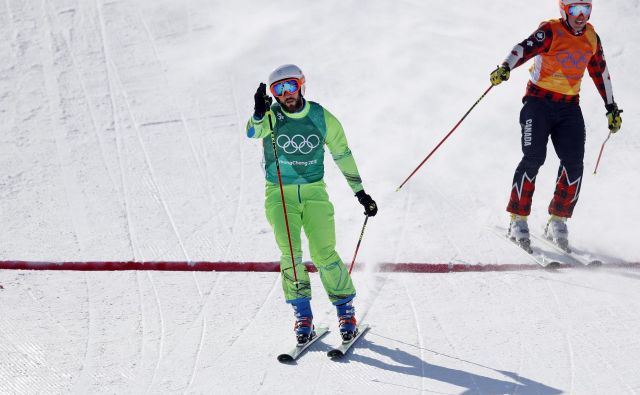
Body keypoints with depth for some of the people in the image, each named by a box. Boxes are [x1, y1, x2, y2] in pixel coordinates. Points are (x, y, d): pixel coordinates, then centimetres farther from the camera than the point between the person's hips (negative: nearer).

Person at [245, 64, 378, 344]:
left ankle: (346, 310, 7)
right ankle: (302, 315, -3)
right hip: (280, 195, 0)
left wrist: (361, 193, 12)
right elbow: (253, 132, -29)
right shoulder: (271, 116, -6)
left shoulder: (323, 119, -2)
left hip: (314, 192, 0)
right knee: (290, 253, -13)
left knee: (324, 254, -8)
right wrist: (259, 114, -52)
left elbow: (343, 155, 9)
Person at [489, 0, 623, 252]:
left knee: (574, 162, -9)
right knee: (533, 158, -15)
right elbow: (525, 49, -25)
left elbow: (600, 73, 21)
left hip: (569, 107, 5)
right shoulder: (551, 31, -8)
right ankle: (518, 220, -7)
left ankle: (557, 221, 2)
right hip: (539, 101, -5)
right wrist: (505, 68, -45)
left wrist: (612, 108, 25)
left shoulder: (591, 38, 9)